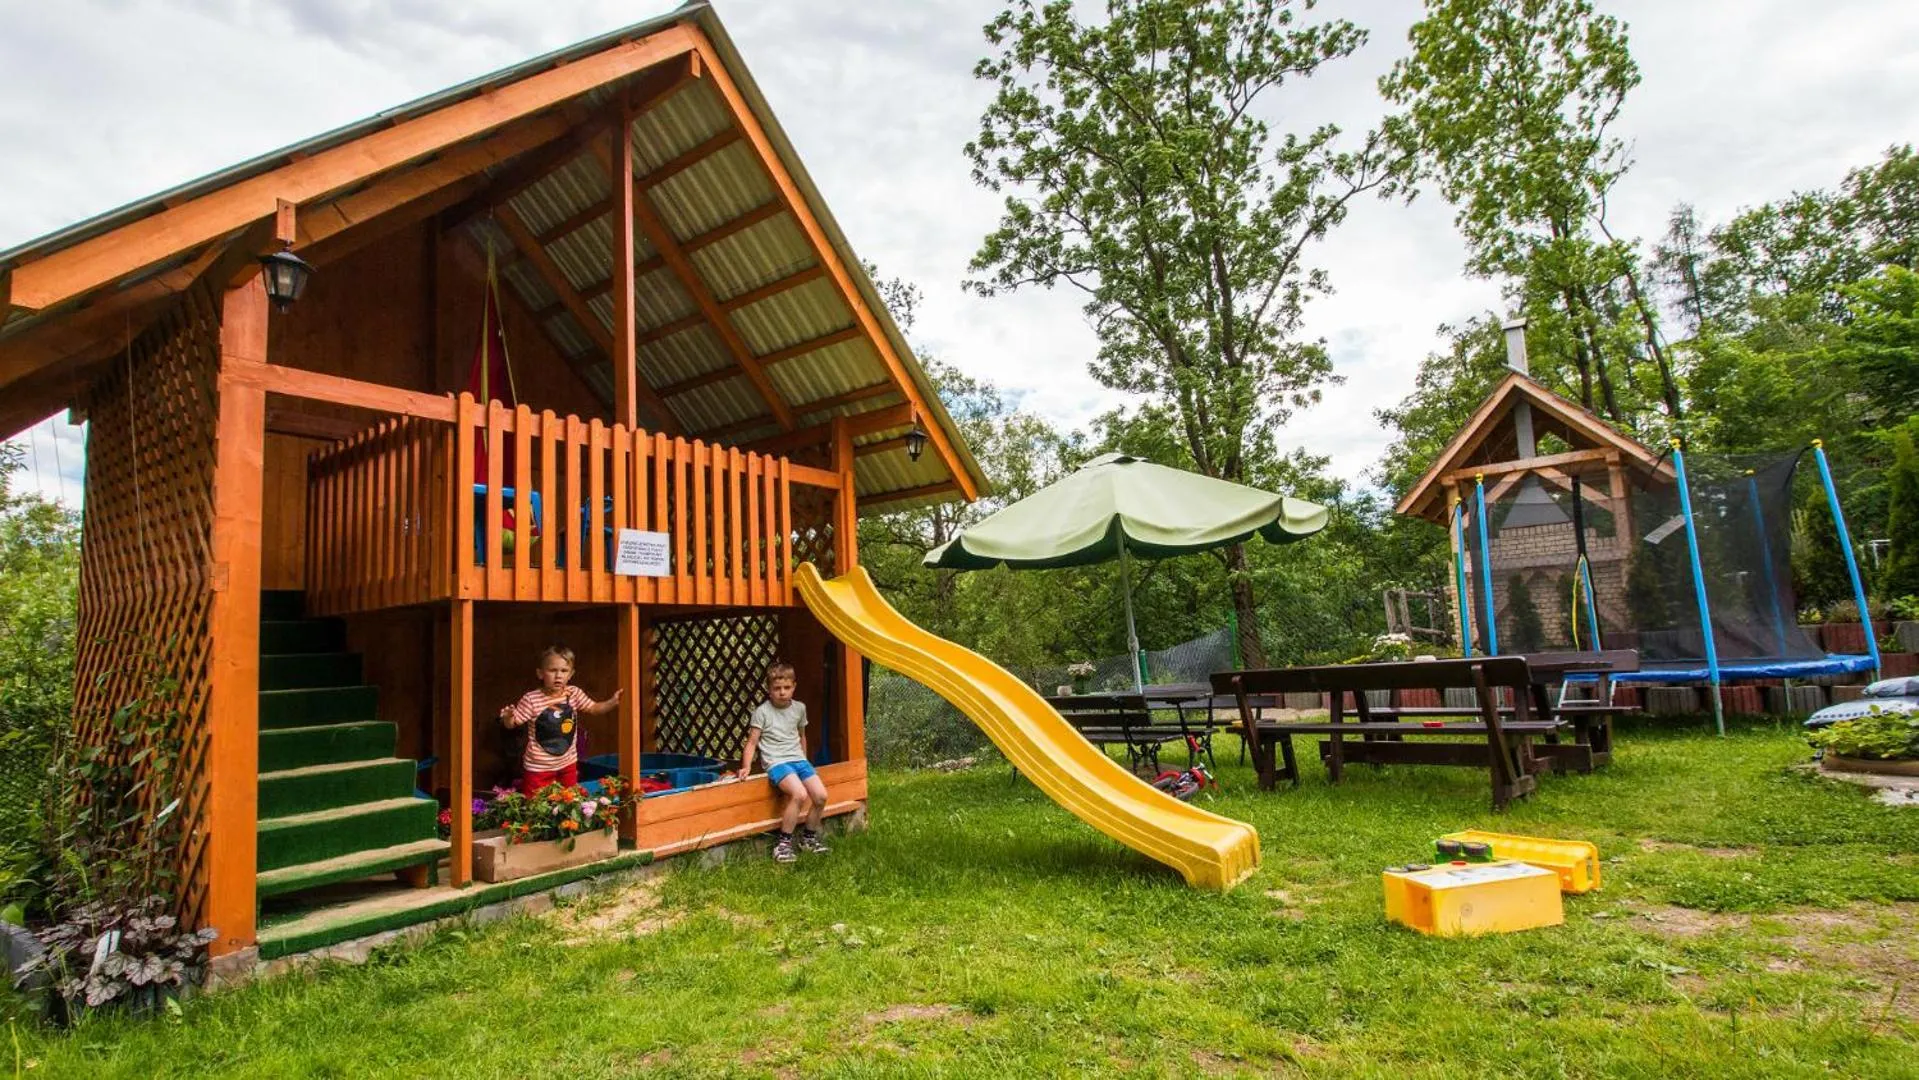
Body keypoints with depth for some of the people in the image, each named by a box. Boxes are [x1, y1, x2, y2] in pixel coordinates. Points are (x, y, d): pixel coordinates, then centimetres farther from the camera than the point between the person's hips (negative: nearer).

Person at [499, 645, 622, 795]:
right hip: (538, 767, -4)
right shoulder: (531, 699, -17)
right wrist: (507, 717, -32)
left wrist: (612, 702, -11)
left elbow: (593, 709, 5)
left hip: (568, 764, 4)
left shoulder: (574, 694, -6)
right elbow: (512, 724, -10)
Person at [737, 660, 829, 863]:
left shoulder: (799, 708, 11)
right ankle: (783, 842, -14)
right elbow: (752, 742, -2)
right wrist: (746, 767, -13)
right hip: (776, 762, -5)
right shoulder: (762, 712, -3)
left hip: (798, 759, 5)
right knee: (799, 794, -30)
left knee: (821, 796, -13)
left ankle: (809, 836, 12)